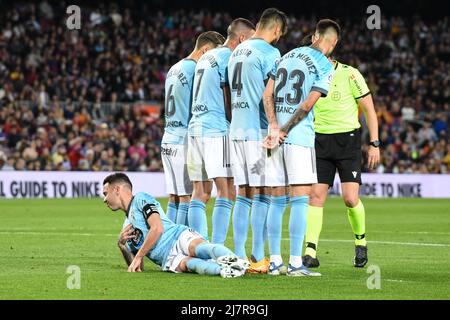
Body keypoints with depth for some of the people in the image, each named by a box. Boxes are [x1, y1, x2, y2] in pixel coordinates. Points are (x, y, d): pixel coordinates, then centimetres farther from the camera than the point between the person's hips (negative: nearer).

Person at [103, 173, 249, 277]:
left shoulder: (141, 199, 10)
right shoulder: (126, 228, 33)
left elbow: (157, 229, -6)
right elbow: (137, 268, 30)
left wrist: (138, 257, -3)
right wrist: (122, 246, 12)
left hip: (179, 237, -4)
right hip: (168, 258, 4)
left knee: (198, 247, -39)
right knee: (186, 263, -34)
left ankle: (232, 260, -67)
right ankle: (223, 269, -63)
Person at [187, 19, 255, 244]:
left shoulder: (206, 57, 19)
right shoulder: (228, 57, -8)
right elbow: (229, 100, -9)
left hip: (195, 128, 9)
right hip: (217, 131, -9)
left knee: (200, 192, 8)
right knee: (227, 191, -8)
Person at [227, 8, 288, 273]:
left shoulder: (237, 52, 16)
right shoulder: (269, 53, -9)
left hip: (237, 129, 8)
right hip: (259, 131, -8)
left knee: (243, 195, 10)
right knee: (261, 194, -5)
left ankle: (239, 256, 9)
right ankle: (258, 259, -6)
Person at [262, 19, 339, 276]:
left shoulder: (288, 56, 15)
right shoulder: (325, 66, -4)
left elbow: (268, 95, 6)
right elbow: (307, 105, -12)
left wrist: (274, 127, -4)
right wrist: (283, 131, -5)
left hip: (277, 139, 6)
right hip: (300, 137, -6)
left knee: (278, 201, 9)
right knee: (300, 200, -5)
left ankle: (275, 261, 10)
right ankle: (295, 264, -9)